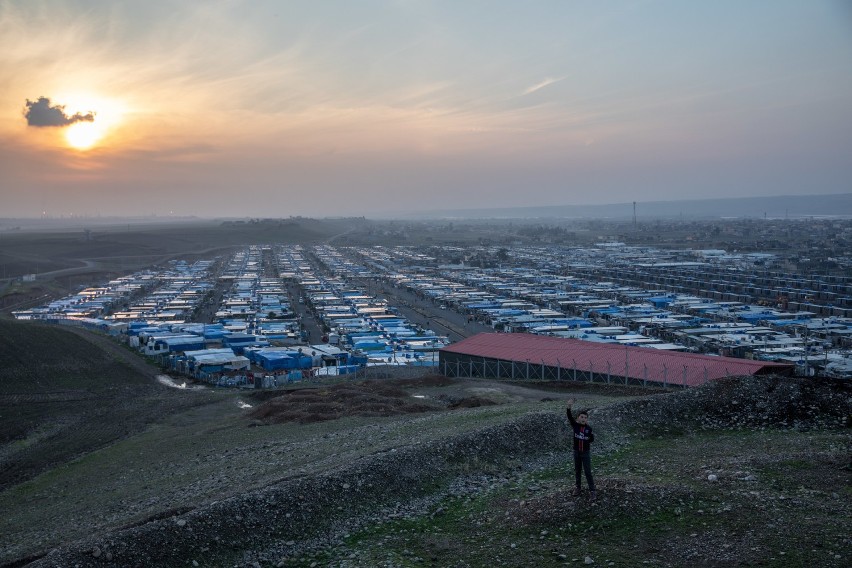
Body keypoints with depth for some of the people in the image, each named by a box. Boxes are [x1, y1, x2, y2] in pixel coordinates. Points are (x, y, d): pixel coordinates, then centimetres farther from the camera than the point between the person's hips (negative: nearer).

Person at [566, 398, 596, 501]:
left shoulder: (589, 428, -9)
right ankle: (578, 487, 31)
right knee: (577, 470, 15)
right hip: (576, 452, 2)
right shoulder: (575, 425, -9)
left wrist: (591, 436, -21)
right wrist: (569, 406, -42)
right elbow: (569, 416, -25)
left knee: (588, 471, -2)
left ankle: (592, 491, 6)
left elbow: (592, 439, 3)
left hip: (586, 452, -2)